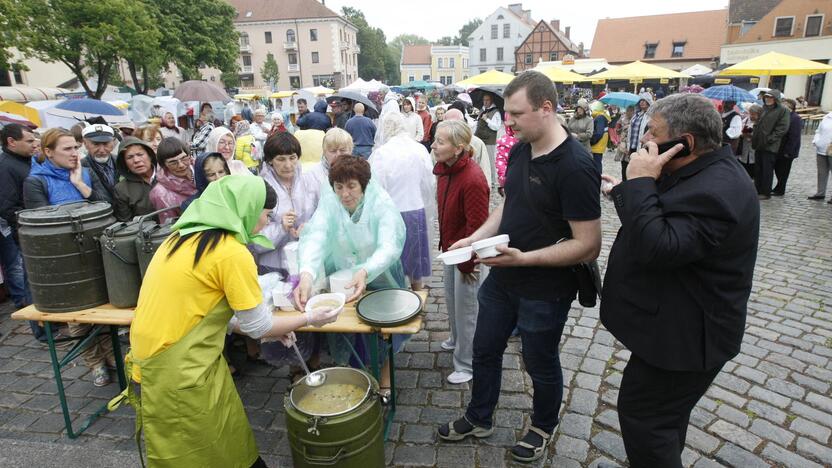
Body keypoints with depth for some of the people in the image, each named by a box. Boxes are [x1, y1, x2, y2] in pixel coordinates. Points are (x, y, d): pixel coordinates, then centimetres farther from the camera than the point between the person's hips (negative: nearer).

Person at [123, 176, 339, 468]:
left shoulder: (187, 236, 7)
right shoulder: (232, 253, -20)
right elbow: (258, 326, -12)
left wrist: (267, 330, 13)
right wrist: (309, 319, 3)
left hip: (158, 358, 8)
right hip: (180, 372, -8)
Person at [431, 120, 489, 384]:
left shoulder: (472, 179, -29)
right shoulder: (445, 170, -1)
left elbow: (476, 226, -24)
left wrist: (467, 263, -17)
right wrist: (446, 246, 13)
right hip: (451, 248, 9)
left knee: (466, 307, 6)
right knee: (452, 298, 25)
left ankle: (467, 364, 25)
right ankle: (458, 339, 51)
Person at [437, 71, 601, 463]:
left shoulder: (575, 167, -24)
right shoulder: (519, 151, 0)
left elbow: (588, 245, -23)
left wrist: (524, 258, -30)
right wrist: (476, 238, -3)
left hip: (545, 290, -7)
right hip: (502, 278, 7)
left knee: (541, 364, 16)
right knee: (485, 350, 20)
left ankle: (543, 429, 45)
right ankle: (479, 419, 45)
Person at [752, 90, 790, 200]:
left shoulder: (782, 110, -6)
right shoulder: (764, 109, 15)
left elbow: (783, 128, -12)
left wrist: (770, 139, -17)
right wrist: (754, 137, 9)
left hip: (770, 146, -7)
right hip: (759, 144, 7)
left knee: (767, 170, -2)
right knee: (758, 169, 11)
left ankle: (766, 193, 6)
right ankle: (758, 190, 21)